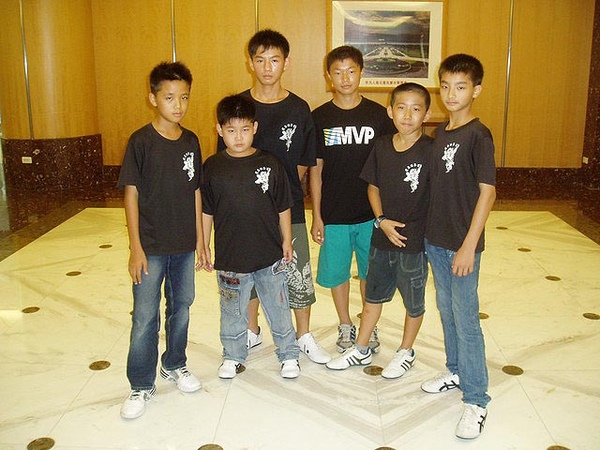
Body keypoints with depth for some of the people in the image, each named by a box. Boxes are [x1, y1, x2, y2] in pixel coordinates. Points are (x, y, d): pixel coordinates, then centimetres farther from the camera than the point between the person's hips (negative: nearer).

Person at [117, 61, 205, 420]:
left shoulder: (191, 141, 2)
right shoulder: (141, 142, -11)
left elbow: (196, 193, 7)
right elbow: (131, 194, -10)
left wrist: (200, 241, 7)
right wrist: (136, 248, -12)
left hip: (185, 246, 5)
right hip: (151, 247, -4)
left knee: (181, 307, 17)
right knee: (145, 317, 3)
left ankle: (175, 365, 38)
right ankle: (142, 386, 18)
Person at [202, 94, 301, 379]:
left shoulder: (270, 164, -6)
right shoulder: (213, 167, -5)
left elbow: (283, 208, 2)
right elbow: (206, 211, 2)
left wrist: (286, 241, 5)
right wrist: (204, 248, 4)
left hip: (270, 255, 0)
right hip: (229, 258, 0)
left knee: (278, 308, 14)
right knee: (232, 312, 16)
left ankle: (289, 354, 32)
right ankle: (233, 356, 36)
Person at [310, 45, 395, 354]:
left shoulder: (379, 115, -3)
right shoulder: (319, 118, -2)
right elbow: (315, 171, 0)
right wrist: (316, 217, -2)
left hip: (371, 213, 0)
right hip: (333, 215, 0)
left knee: (371, 272, 12)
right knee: (336, 273, 11)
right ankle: (345, 326, 32)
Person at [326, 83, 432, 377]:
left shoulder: (431, 151, -15)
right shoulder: (381, 146, -2)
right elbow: (373, 187, 6)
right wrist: (382, 221, -7)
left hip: (415, 239, -4)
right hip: (382, 235, 5)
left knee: (414, 300, 14)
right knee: (373, 294, 19)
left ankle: (406, 352, 36)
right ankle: (361, 350, 36)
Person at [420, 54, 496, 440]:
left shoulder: (479, 135, -14)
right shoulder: (440, 132, 8)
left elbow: (487, 192, -17)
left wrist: (469, 245, -20)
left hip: (462, 244, -7)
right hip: (435, 239, 7)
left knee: (466, 320, -2)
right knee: (446, 310, 19)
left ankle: (476, 401, 10)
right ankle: (455, 371, 38)